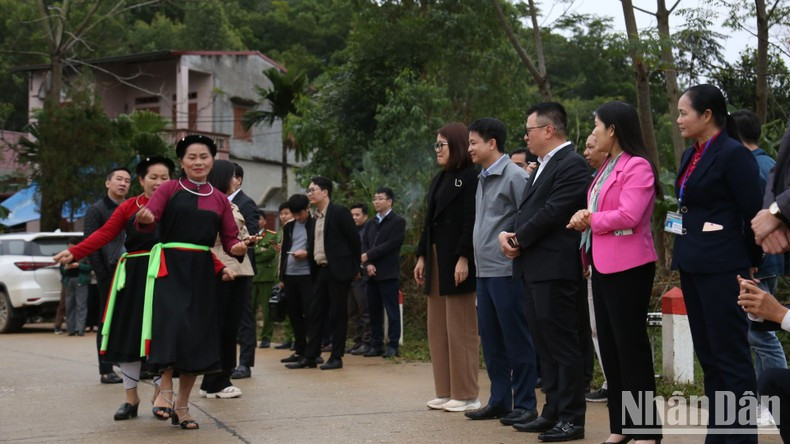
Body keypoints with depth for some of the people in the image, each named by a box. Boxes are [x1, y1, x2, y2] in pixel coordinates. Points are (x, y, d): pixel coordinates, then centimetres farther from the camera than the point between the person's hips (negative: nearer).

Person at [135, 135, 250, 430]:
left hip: (202, 270, 4)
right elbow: (147, 221, -10)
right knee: (173, 323, -23)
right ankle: (166, 388, -6)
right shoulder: (169, 189, 2)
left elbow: (230, 239, 11)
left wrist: (239, 249, -13)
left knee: (198, 335, 5)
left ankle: (182, 406, 16)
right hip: (170, 266, -4)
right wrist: (145, 219, -35)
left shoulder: (219, 199, 11)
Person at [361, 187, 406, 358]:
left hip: (388, 273, -6)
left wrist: (368, 256, -10)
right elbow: (364, 244, 11)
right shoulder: (371, 223, 18)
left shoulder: (398, 221, -2)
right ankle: (376, 345, 12)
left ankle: (392, 346, -2)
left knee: (391, 310, -4)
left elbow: (392, 244, -12)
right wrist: (368, 264, -7)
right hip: (372, 273, 6)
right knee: (374, 310, 7)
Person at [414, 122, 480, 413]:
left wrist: (463, 258, -21)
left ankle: (465, 393, 4)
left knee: (461, 328, -3)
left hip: (457, 260, -9)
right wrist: (421, 256, 13)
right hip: (435, 260, 9)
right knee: (438, 326, 9)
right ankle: (445, 391, 15)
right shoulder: (438, 179, 17)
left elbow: (471, 221, -16)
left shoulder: (470, 177, -9)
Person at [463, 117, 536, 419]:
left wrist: (511, 245, -15)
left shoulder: (515, 176, -10)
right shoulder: (483, 179, 16)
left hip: (507, 272, -9)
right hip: (484, 271, 9)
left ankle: (524, 404, 7)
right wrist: (476, 261, 16)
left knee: (517, 340, -1)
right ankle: (500, 400, 20)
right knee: (491, 341, 12)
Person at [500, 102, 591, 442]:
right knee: (545, 344, 13)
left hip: (555, 269, -10)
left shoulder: (572, 165, -11)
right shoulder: (543, 166, 20)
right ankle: (553, 412, 21)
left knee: (563, 344, -5)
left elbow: (551, 213, -18)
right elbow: (528, 210, 18)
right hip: (534, 268, 10)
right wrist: (509, 234, -1)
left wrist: (518, 239, -8)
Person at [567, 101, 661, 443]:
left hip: (627, 267, -10)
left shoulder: (638, 166, -14)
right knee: (609, 346, 13)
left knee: (631, 346, -4)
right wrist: (585, 219, -3)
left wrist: (590, 220, -10)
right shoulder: (606, 167, 16)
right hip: (602, 266, 10)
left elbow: (627, 217, -23)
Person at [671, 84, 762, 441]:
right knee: (708, 355, 13)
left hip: (722, 268, -9)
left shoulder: (734, 154, -13)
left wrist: (750, 263, -4)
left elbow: (753, 214, -12)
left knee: (731, 356, -3)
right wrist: (684, 255, 14)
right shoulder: (691, 155, 12)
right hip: (692, 265, 9)